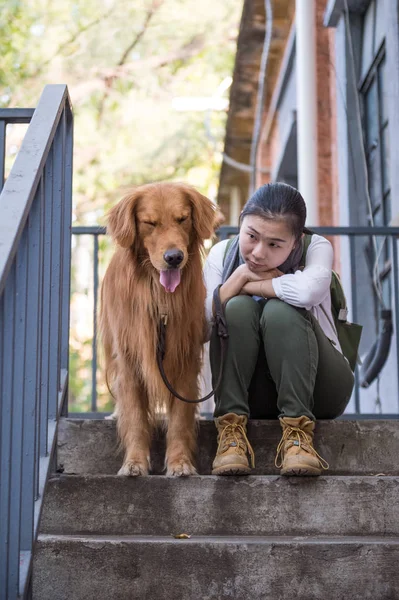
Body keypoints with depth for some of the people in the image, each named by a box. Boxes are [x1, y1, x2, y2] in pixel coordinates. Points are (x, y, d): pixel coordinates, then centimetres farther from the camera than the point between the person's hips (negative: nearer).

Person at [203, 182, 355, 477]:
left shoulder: (317, 247, -10)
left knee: (280, 310, -29)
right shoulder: (222, 254, -1)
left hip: (316, 390, -2)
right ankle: (231, 431, -28)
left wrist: (248, 284, -22)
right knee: (238, 307, -25)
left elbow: (308, 289, -36)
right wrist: (240, 276, -21)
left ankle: (297, 433, -33)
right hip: (248, 393, 2)